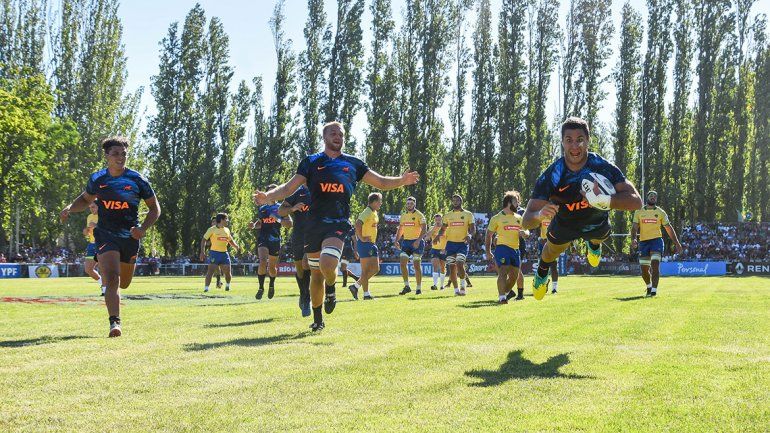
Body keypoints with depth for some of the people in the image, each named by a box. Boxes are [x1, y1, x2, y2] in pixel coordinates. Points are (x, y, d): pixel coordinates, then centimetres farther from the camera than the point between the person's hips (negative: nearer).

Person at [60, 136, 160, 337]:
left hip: (130, 237, 1)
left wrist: (143, 229, -11)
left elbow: (155, 208, 4)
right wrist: (70, 208, -1)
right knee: (112, 279, -21)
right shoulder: (97, 179, 1)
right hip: (105, 235, -1)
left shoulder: (137, 180, -4)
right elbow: (85, 199, 20)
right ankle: (115, 323, -21)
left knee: (123, 283, 16)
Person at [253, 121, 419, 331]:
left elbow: (382, 182, 14)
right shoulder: (311, 162, 9)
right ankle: (317, 319, 25)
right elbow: (288, 188, 3)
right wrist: (267, 196, -15)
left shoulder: (353, 163, 12)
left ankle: (331, 290, 8)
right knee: (316, 274, 7)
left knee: (327, 265, -26)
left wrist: (402, 180, -5)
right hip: (314, 224, 1)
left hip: (338, 224, -1)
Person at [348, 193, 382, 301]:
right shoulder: (367, 212, -15)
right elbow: (358, 224, -28)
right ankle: (366, 294, 0)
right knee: (365, 270, -5)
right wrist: (362, 238, -23)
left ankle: (356, 286, 14)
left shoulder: (375, 213, 16)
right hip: (365, 244, -10)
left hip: (372, 244, 10)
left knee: (376, 269, 8)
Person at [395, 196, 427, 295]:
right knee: (403, 263, -7)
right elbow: (400, 229, 20)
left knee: (417, 265, -1)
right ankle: (407, 286, -1)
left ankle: (419, 288, 8)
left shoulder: (419, 215, -6)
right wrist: (397, 240, 7)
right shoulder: (403, 215, 12)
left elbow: (424, 229, -14)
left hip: (417, 242, -5)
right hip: (406, 241, 5)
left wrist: (418, 240, -26)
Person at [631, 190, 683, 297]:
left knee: (655, 264, -19)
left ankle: (654, 290, -18)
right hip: (643, 241, 2)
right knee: (644, 269, 5)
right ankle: (649, 286, 32)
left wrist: (677, 243, 8)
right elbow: (634, 227, 1)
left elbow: (669, 229, 11)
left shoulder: (661, 212, 8)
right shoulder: (639, 212, 9)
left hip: (656, 240, -2)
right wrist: (633, 239, -18)